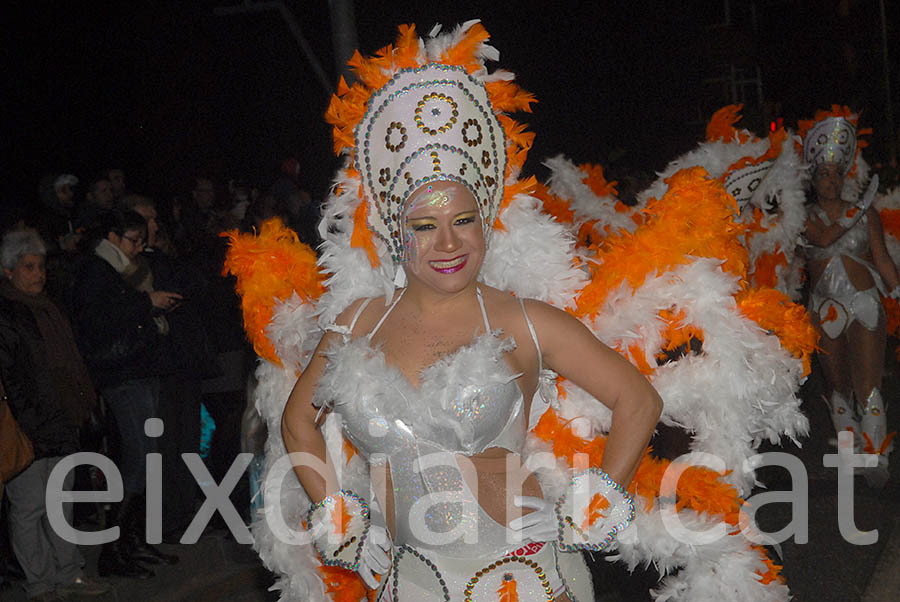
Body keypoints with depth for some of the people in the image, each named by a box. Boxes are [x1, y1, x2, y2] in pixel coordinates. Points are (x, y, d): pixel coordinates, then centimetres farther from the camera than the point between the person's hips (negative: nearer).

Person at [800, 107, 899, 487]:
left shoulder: (865, 211, 5)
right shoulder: (805, 216, 7)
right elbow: (824, 237, -11)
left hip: (865, 303, -2)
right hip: (825, 310, 2)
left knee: (868, 387, -10)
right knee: (838, 387, 9)